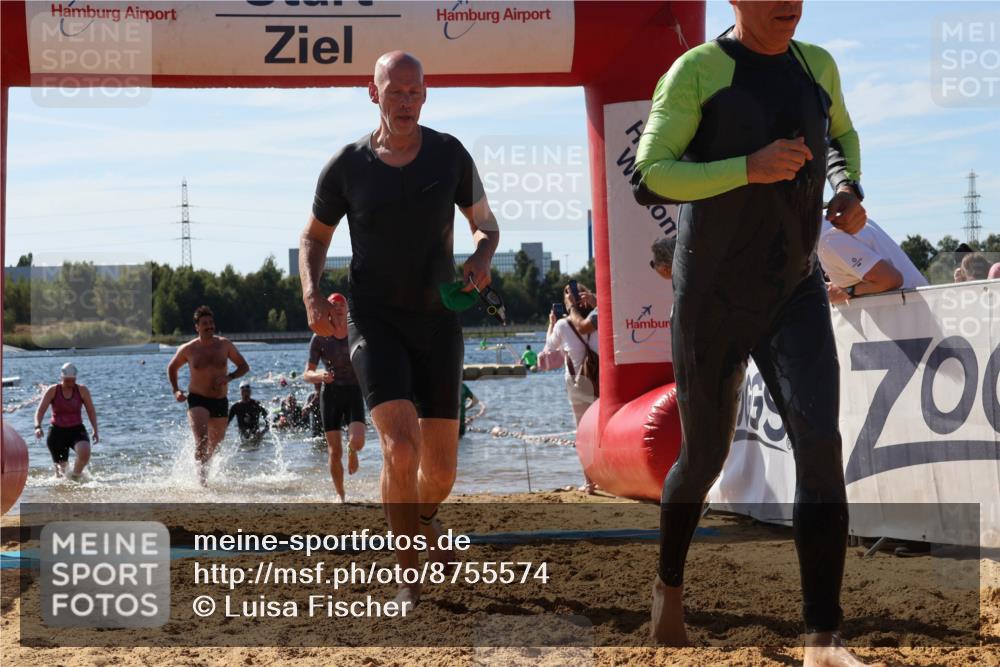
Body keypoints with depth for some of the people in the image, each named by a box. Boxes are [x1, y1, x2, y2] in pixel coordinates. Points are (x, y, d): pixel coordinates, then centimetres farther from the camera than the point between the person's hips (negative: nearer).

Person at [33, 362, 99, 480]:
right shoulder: (52, 391, -4)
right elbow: (40, 411, -6)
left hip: (77, 430, 0)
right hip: (57, 431, 0)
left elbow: (91, 411, 5)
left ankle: (75, 476, -5)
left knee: (85, 452, -29)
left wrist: (95, 431, -3)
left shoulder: (82, 391, -1)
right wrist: (37, 427, -24)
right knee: (61, 466, -2)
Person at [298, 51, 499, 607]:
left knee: (440, 470, 5)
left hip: (438, 321, 2)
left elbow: (486, 227, 11)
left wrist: (481, 260, -13)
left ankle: (425, 518, 44)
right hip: (376, 323, -2)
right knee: (401, 449, -24)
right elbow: (314, 238, 11)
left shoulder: (450, 155, -3)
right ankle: (409, 576, -6)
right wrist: (311, 294, -9)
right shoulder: (347, 167, -5)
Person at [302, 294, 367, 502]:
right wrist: (319, 376, -24)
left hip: (354, 392, 0)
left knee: (357, 441, -21)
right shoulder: (320, 338, -4)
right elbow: (306, 374, -3)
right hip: (331, 393, 0)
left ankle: (352, 452, 18)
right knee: (334, 451, -3)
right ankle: (340, 495, 16)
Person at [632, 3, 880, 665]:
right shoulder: (697, 71, -11)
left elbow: (843, 135, 28)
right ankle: (669, 584, 40)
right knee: (704, 457, 9)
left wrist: (850, 190, 6)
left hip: (796, 293, 3)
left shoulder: (817, 65, 6)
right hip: (714, 300, -3)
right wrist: (750, 168, -26)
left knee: (820, 442, -17)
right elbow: (649, 180, -17)